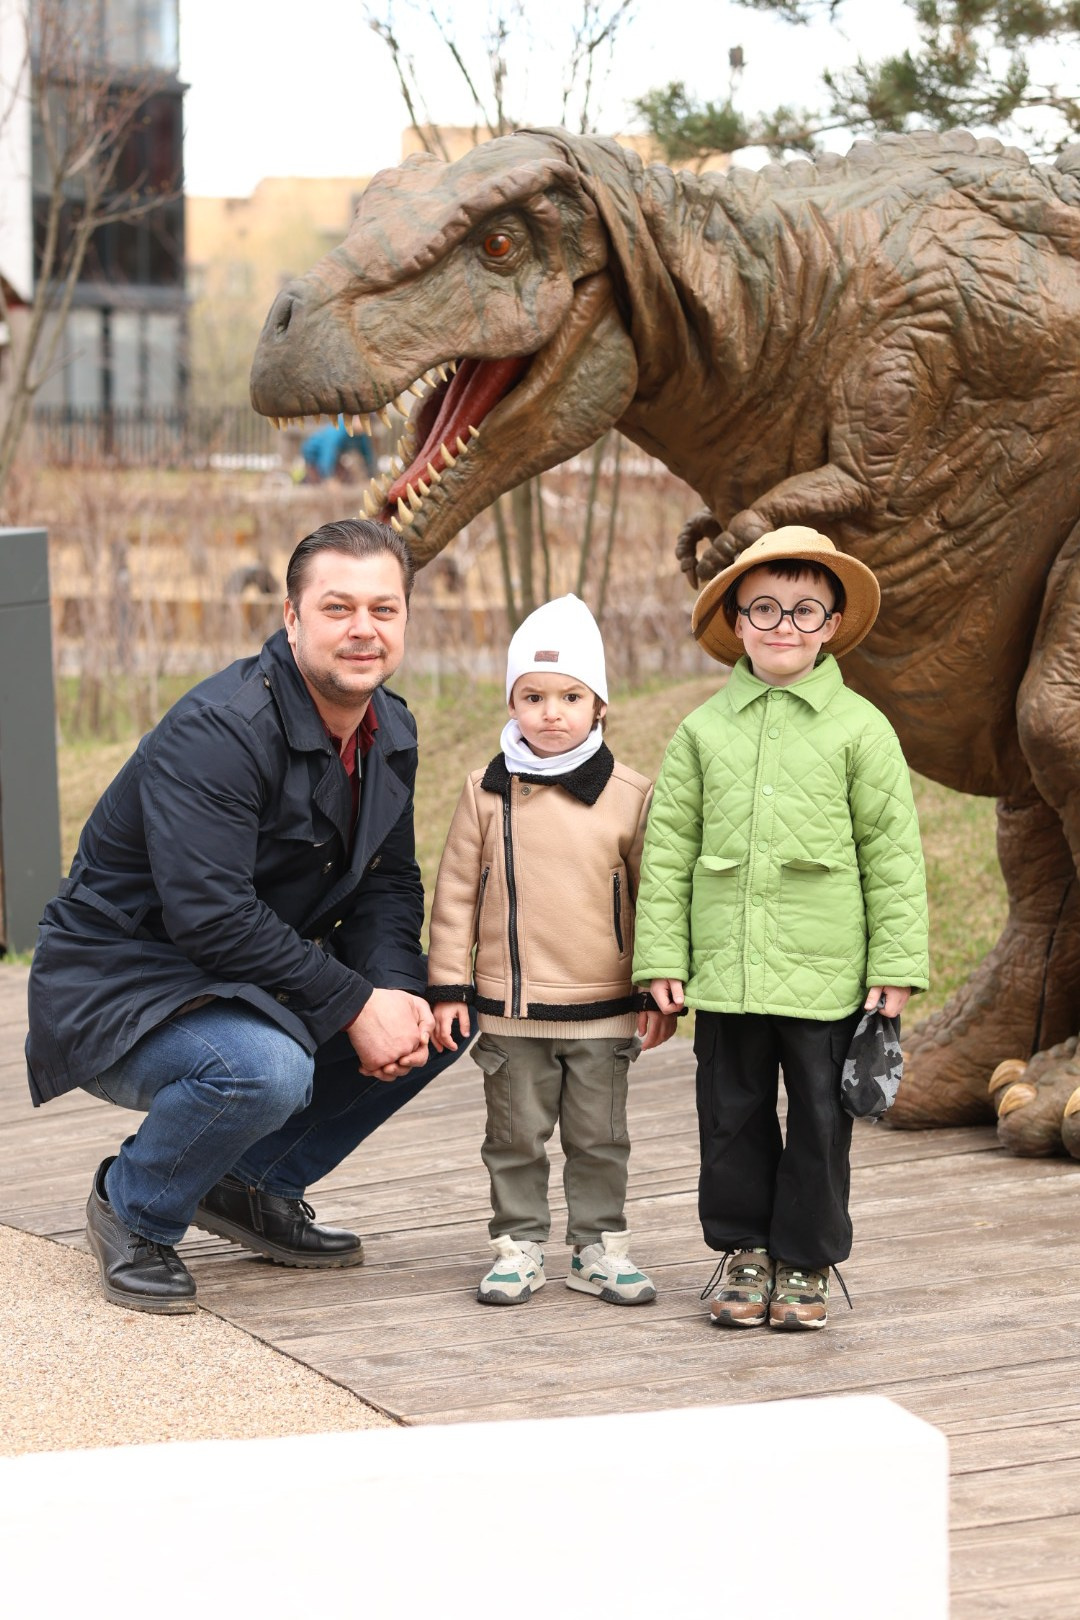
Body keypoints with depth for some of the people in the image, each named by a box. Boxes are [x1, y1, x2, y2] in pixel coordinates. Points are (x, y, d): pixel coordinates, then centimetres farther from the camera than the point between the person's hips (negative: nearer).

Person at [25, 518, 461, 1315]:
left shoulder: (391, 732, 3)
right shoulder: (216, 732, -26)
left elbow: (388, 883, 9)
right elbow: (209, 914, -32)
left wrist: (397, 992, -13)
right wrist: (354, 1005, -28)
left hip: (259, 980, 9)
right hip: (120, 991, -9)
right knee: (264, 1067, -37)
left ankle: (255, 1184, 12)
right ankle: (134, 1209, -5)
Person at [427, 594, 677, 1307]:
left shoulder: (630, 796, -2)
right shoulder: (488, 793, 0)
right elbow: (456, 893, 4)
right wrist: (449, 986, 1)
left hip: (604, 1010, 0)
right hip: (509, 1012, 0)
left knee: (600, 1139, 9)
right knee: (516, 1137, 8)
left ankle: (601, 1247, 20)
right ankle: (519, 1245, 19)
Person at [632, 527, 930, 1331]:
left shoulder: (860, 729, 0)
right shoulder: (703, 729, 6)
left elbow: (893, 852, 1)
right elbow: (669, 846, 8)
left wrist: (896, 963, -3)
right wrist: (662, 956, 3)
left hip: (826, 973, -2)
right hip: (725, 970, 2)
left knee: (820, 1116, 5)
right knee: (733, 1113, 10)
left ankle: (806, 1260, 19)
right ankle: (743, 1249, 26)